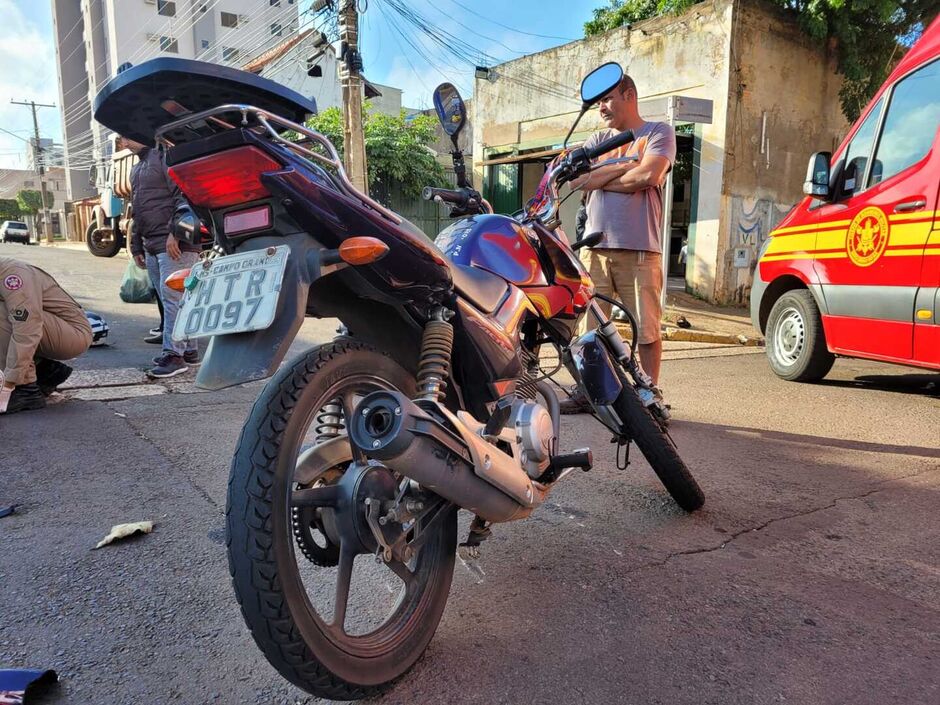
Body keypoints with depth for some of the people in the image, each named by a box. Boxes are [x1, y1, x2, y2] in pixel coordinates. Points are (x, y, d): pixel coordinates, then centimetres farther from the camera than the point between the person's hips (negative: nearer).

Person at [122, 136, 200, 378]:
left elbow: (184, 196, -15)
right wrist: (136, 246, 25)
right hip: (152, 246, 9)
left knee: (172, 297, -12)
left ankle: (174, 354, -10)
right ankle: (189, 350, 15)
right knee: (168, 299, 9)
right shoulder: (136, 169, 26)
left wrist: (175, 233, -21)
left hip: (174, 243, -9)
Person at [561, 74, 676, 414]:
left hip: (639, 249, -4)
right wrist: (625, 165, -3)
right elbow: (576, 177, 5)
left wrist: (599, 179, 0)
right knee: (588, 326, 4)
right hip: (595, 247, 4)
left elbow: (648, 175, -11)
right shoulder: (599, 139, 21)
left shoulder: (658, 133, 7)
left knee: (647, 330, -1)